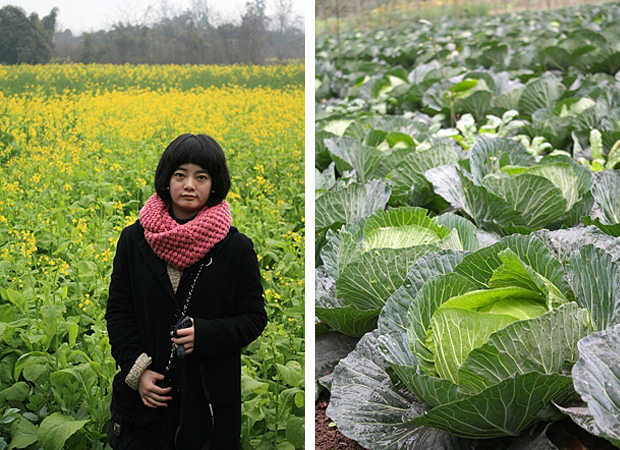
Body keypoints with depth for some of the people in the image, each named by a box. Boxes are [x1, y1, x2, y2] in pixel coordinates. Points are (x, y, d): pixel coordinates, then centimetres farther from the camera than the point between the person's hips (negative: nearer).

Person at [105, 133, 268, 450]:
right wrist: (136, 369, -7)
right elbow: (117, 312, 5)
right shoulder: (133, 239, 0)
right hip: (144, 393, 2)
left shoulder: (237, 248, -5)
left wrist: (204, 334, -18)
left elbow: (255, 318, -1)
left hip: (209, 397, -1)